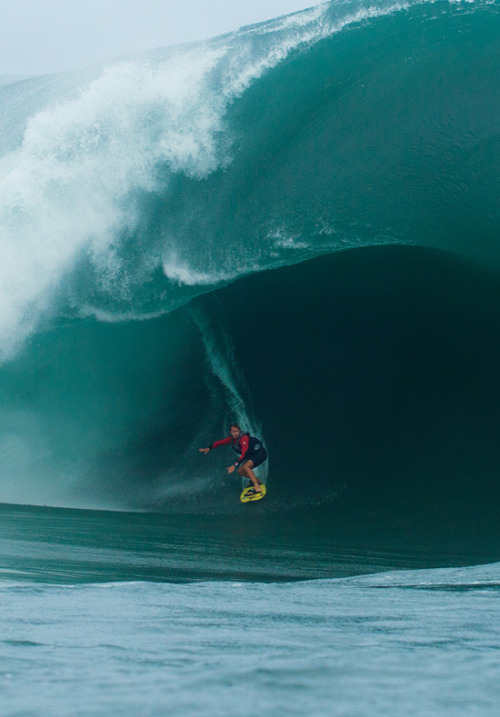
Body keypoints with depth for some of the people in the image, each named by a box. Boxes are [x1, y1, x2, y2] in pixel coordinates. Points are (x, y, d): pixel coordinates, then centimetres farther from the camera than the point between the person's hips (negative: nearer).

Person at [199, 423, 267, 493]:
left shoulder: (244, 438, -29)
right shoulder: (231, 439, -5)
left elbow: (244, 455, -39)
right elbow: (219, 442, 9)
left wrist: (235, 465, -48)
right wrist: (209, 448, -5)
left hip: (260, 453, -9)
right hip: (252, 456, 9)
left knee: (246, 466, -30)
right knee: (240, 471, 6)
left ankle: (257, 487, -31)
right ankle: (257, 480, 26)